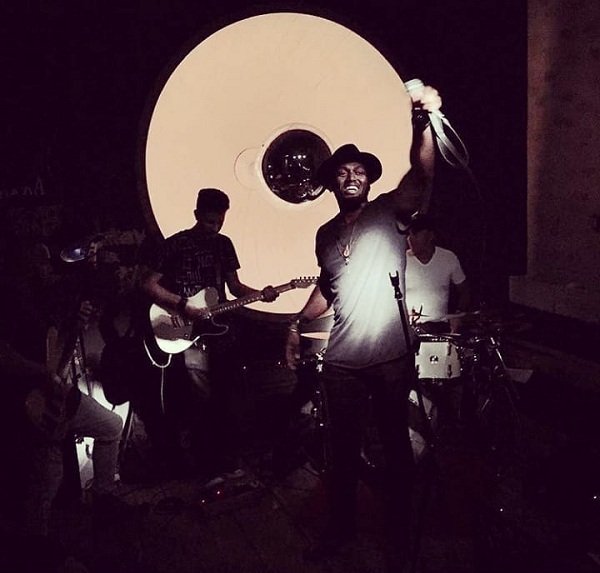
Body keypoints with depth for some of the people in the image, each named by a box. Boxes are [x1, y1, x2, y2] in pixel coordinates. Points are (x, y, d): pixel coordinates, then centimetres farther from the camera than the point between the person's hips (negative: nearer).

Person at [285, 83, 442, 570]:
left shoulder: (389, 212, -3)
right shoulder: (325, 234, 13)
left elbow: (422, 177, -22)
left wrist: (423, 122, -38)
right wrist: (299, 323, 17)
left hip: (392, 357, -4)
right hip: (341, 362, 4)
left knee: (397, 449, 10)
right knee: (343, 449, 17)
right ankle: (341, 527, 37)